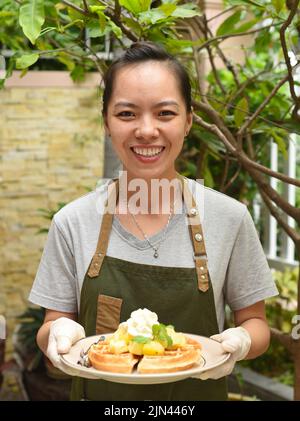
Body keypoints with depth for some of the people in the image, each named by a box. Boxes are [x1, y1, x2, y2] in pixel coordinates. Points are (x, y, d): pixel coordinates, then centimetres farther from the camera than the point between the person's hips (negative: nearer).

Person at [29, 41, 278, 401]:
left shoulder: (230, 218, -13)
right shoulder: (72, 222, -11)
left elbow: (255, 322, -2)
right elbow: (53, 325, -2)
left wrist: (240, 342, -23)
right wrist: (58, 333, -24)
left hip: (196, 393, 0)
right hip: (101, 392, 1)